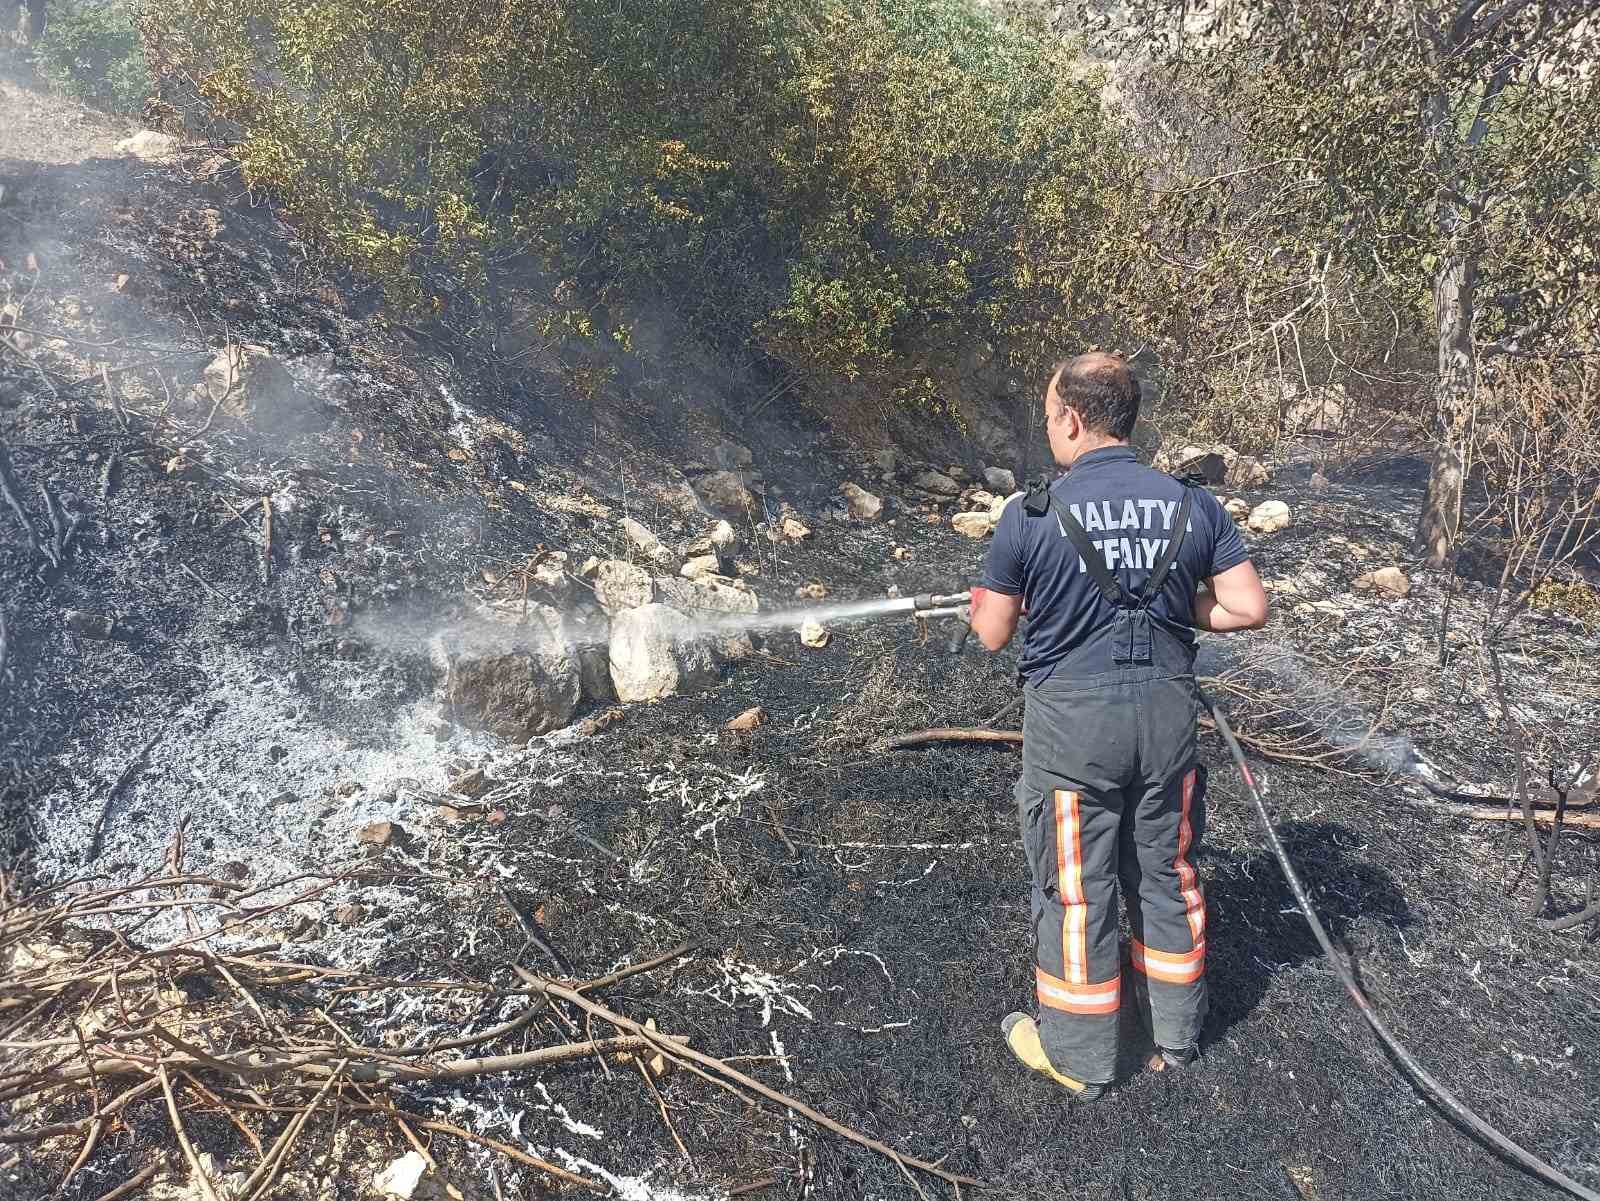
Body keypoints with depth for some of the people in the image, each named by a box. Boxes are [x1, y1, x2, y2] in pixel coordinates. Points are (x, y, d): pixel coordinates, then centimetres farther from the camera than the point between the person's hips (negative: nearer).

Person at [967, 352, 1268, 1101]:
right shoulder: (1192, 505, -2)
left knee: (1076, 890, 10)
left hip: (1073, 721, -4)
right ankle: (1176, 1033, 38)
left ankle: (1078, 1057, 26)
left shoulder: (1031, 517, -13)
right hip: (1167, 711, 4)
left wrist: (985, 608, 17)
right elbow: (1248, 609, -2)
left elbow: (992, 635, -6)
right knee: (1166, 874, 20)